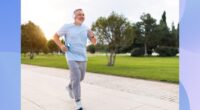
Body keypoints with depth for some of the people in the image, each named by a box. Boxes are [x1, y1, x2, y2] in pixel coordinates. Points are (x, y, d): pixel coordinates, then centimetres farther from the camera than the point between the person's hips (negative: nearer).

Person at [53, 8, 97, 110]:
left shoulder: (86, 28, 5)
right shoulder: (67, 26, -5)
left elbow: (94, 42, 6)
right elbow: (55, 36, 5)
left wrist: (92, 36, -16)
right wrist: (61, 46, -12)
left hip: (83, 57, 5)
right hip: (72, 57, -5)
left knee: (81, 78, 18)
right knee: (76, 78, -14)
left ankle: (70, 87, 49)